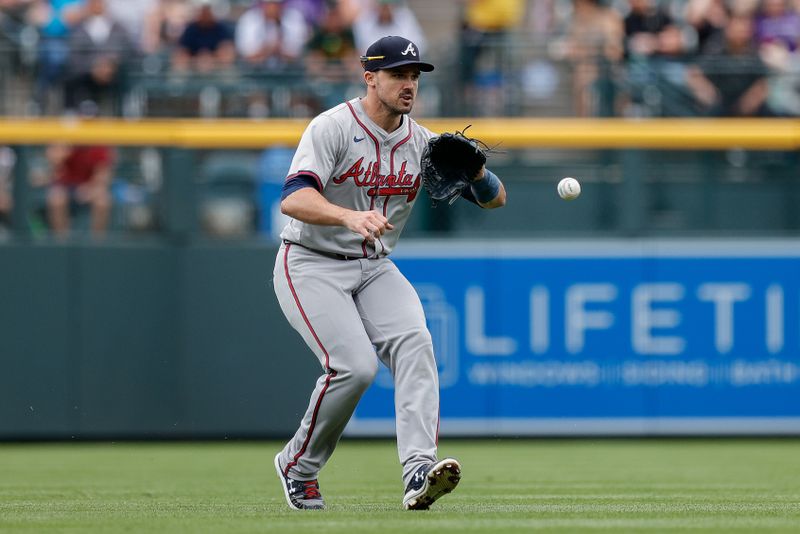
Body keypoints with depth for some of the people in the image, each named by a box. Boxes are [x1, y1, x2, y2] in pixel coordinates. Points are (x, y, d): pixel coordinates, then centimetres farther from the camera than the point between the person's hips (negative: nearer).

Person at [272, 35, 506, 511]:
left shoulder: (422, 143, 4)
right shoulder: (333, 128, -13)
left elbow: (496, 199, 4)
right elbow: (293, 198, -29)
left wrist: (476, 173, -20)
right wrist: (349, 216, -47)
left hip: (375, 269, 5)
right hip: (311, 266, -5)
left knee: (414, 342, -22)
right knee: (355, 365, -22)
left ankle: (419, 471, -34)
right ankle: (298, 466, 2)